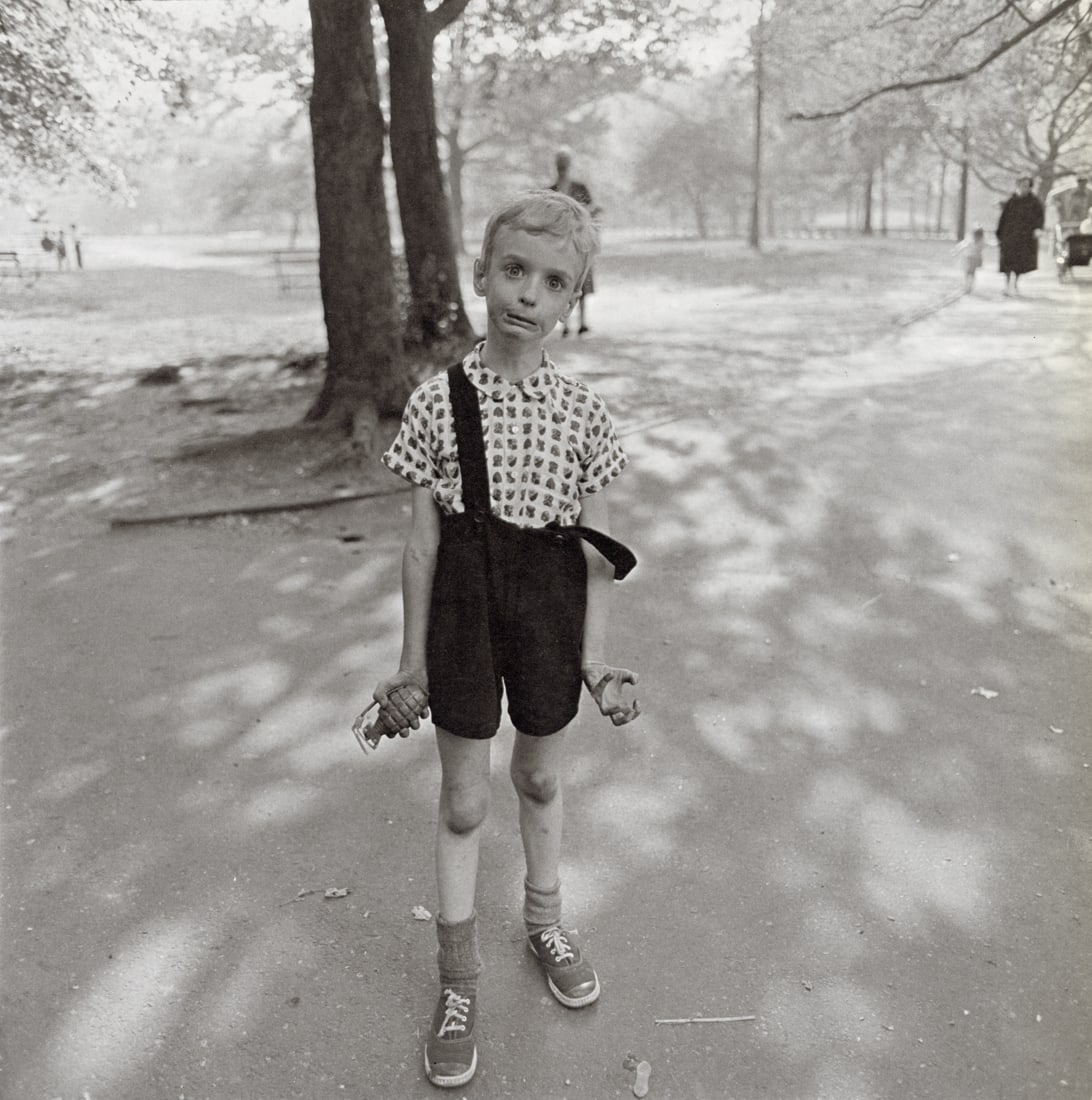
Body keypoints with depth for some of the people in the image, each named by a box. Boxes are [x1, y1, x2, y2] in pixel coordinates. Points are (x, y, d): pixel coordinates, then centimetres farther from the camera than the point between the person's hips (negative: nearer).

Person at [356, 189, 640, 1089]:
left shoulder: (583, 413, -7)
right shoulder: (437, 401, -9)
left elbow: (597, 548, -1)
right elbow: (424, 541, -5)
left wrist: (596, 654, -2)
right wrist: (413, 660, -2)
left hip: (549, 608, 1)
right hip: (465, 606, -1)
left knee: (541, 780, 20)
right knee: (463, 801, 10)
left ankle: (546, 922, 47)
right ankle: (459, 981, 29)